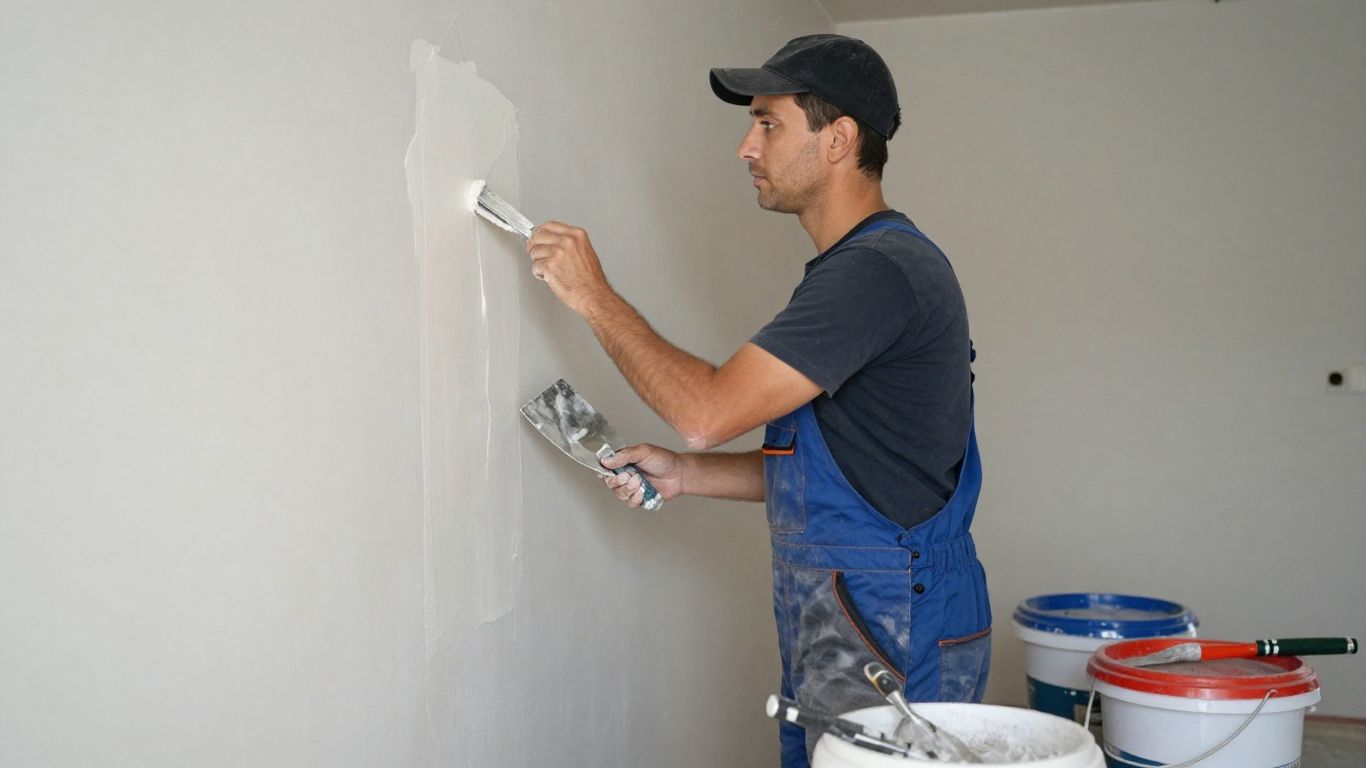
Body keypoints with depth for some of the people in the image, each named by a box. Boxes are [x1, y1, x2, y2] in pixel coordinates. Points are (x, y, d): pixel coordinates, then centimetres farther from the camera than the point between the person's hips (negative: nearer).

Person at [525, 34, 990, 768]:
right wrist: (685, 475, 8)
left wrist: (594, 295, -11)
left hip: (890, 640, -10)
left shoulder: (881, 268, -19)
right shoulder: (854, 269, 15)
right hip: (837, 630, 10)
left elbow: (705, 412, -23)